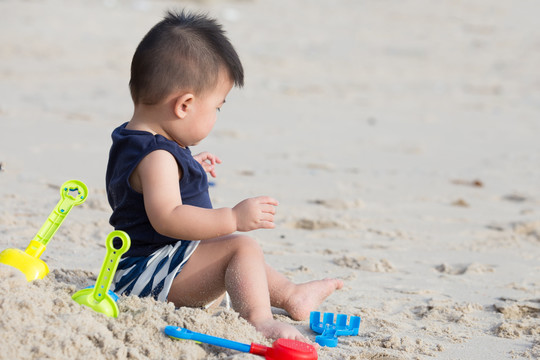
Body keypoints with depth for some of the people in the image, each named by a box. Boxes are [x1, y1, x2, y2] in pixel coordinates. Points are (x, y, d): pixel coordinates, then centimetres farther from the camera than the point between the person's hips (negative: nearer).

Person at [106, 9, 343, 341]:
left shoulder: (133, 142, 10)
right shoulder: (156, 156, -25)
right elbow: (166, 218, -37)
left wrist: (188, 169, 26)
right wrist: (233, 218, -39)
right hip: (149, 272, -12)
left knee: (239, 252, 28)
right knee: (242, 248, -25)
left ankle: (291, 295, 40)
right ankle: (260, 320, -40)